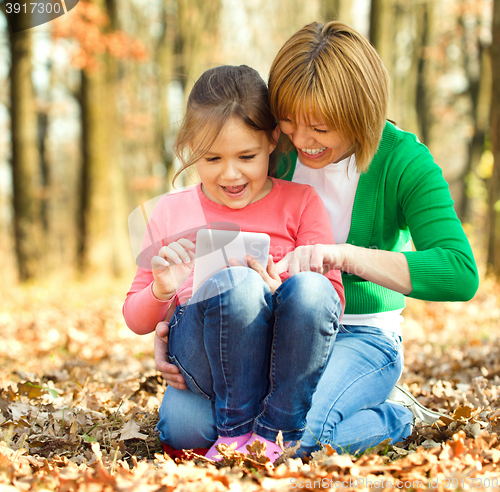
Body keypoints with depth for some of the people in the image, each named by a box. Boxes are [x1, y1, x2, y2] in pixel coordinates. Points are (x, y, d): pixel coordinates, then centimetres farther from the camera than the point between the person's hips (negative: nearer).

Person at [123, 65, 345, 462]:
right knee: (236, 281, -33)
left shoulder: (300, 203, 8)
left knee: (311, 286, -32)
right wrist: (162, 291, -10)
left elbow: (334, 300, 0)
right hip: (199, 353, 0)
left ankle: (273, 432, -19)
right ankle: (235, 429, -16)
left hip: (284, 356, 0)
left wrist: (276, 292, -20)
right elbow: (137, 321, 14)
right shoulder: (171, 213, 11)